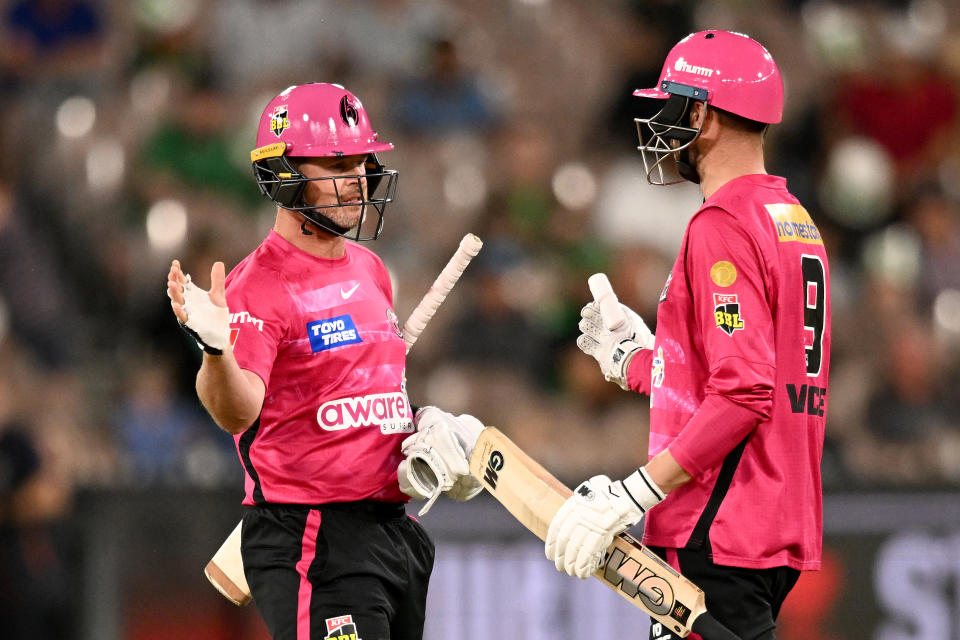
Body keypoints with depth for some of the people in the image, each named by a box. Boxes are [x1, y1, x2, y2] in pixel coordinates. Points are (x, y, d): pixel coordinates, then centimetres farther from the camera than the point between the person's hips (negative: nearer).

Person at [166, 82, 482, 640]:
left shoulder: (369, 270, 15)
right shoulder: (258, 286, -12)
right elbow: (239, 411, -26)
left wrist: (424, 428, 11)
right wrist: (216, 349, -46)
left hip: (390, 527, 8)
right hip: (311, 541, -8)